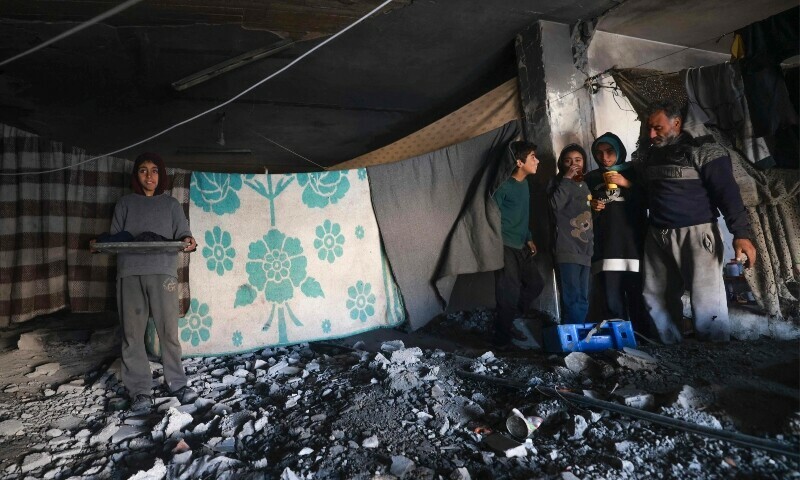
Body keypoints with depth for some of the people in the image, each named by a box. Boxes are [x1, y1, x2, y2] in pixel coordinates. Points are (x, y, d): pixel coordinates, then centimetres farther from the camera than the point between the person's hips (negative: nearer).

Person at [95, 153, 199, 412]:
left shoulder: (171, 204, 15)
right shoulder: (125, 203, 18)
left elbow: (182, 233, 5)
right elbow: (114, 237, 13)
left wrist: (188, 241, -17)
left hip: (163, 271, -1)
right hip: (130, 273, 1)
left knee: (169, 331, -3)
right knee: (133, 333, 1)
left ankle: (177, 383, 9)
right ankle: (140, 390, 10)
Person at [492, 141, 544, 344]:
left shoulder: (524, 184, 11)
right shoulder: (504, 186, -16)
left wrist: (529, 239, 18)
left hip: (521, 246, 9)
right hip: (506, 247, -9)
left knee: (535, 284, 14)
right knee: (509, 293, -6)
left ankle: (507, 321, 26)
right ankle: (502, 336, 11)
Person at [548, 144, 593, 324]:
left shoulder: (585, 185, 19)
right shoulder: (557, 182, 2)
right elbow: (555, 205, -19)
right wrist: (567, 179, -13)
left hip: (584, 250, 7)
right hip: (566, 249, -7)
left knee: (583, 300, 11)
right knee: (572, 299, -13)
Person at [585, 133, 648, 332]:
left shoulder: (634, 171, 13)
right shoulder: (591, 178, 18)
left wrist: (627, 184, -6)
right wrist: (592, 207, 4)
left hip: (634, 244, -1)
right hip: (606, 248, 2)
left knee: (638, 298, -6)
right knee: (611, 303, -3)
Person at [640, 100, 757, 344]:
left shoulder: (702, 149, -4)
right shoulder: (650, 155, 16)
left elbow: (727, 193, -12)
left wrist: (741, 233, -20)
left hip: (695, 234, -6)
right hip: (657, 236, 6)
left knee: (706, 304, -7)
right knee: (655, 298, 9)